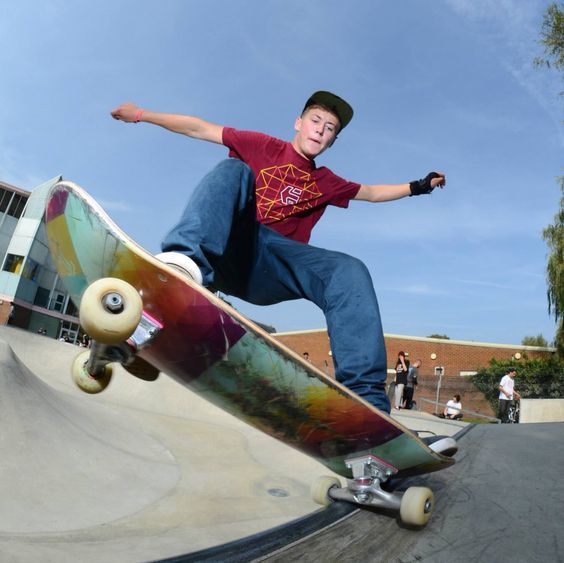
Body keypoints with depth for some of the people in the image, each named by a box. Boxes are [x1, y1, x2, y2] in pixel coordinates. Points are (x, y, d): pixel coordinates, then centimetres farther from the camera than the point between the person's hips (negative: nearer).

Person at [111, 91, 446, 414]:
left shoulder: (326, 182, 27)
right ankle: (187, 258, -51)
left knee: (350, 271, -23)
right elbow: (199, 129, 14)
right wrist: (142, 114, 12)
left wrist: (418, 186, 38)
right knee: (233, 169, -23)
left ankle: (365, 397, -33)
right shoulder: (264, 147, 17)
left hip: (270, 269, 2)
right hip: (230, 250, -1)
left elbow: (372, 193, 40)